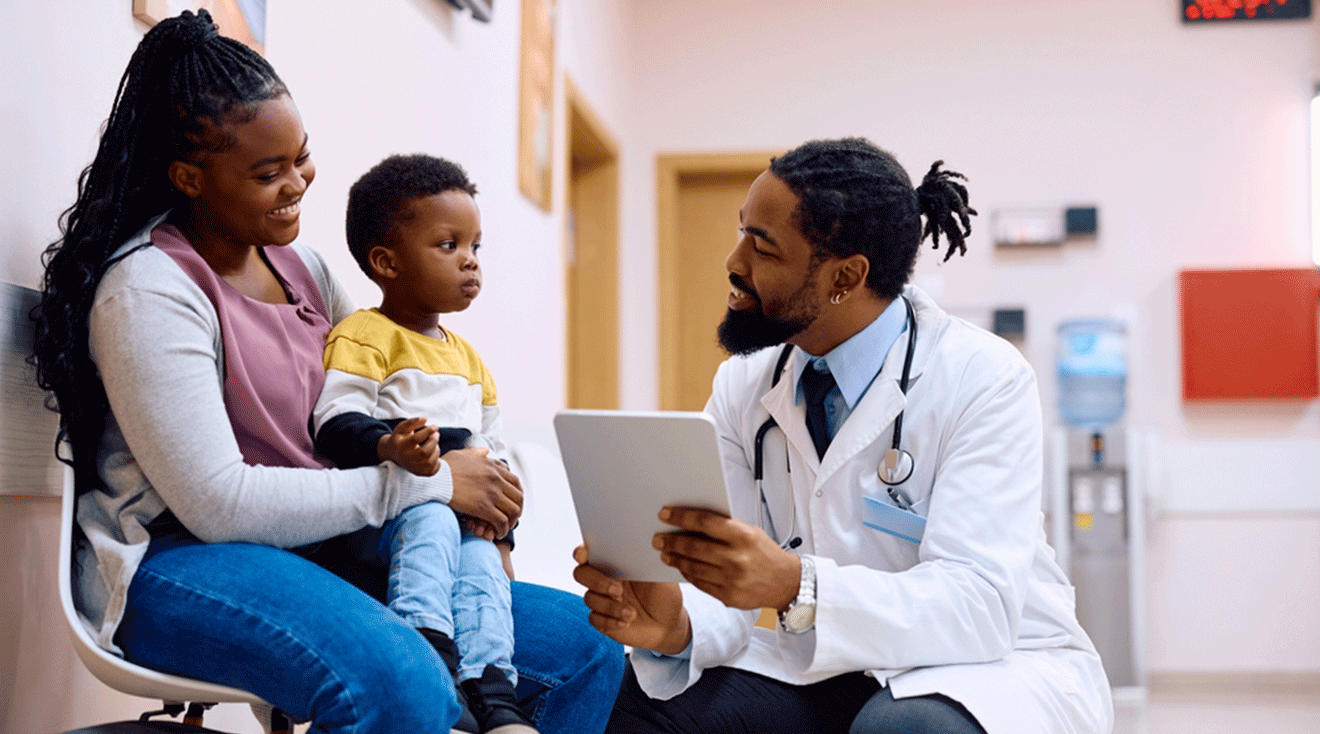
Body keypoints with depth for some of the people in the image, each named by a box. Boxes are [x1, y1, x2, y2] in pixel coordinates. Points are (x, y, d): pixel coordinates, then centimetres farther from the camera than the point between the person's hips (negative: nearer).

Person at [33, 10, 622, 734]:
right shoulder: (148, 290, -11)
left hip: (323, 557, 8)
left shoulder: (301, 266, 14)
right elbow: (217, 504, -19)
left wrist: (482, 474, -5)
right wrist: (430, 482, -16)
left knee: (587, 646, -5)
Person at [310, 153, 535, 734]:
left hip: (464, 513, 6)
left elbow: (488, 447, 26)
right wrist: (389, 449, -38)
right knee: (432, 521, -36)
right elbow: (336, 423, -15)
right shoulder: (362, 337, -2)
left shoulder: (468, 358, 25)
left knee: (481, 557, -25)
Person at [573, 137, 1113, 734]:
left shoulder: (985, 380, -18)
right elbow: (729, 594, -7)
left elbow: (977, 608, -28)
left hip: (997, 665, -4)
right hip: (834, 669, 4)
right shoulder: (741, 387, -2)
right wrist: (676, 626, -31)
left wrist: (796, 586, -42)